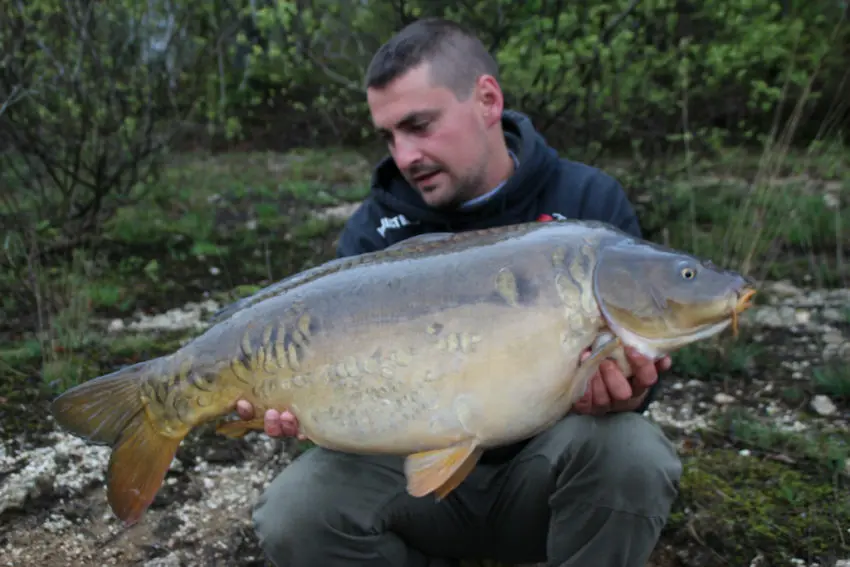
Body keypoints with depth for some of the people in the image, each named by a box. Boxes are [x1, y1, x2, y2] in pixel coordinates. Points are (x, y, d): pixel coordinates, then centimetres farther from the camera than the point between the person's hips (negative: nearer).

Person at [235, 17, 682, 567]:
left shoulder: (590, 203, -9)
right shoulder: (374, 230, -6)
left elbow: (638, 354, -10)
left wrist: (619, 394, -34)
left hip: (546, 464, -1)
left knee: (627, 449, -34)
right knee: (292, 520, -22)